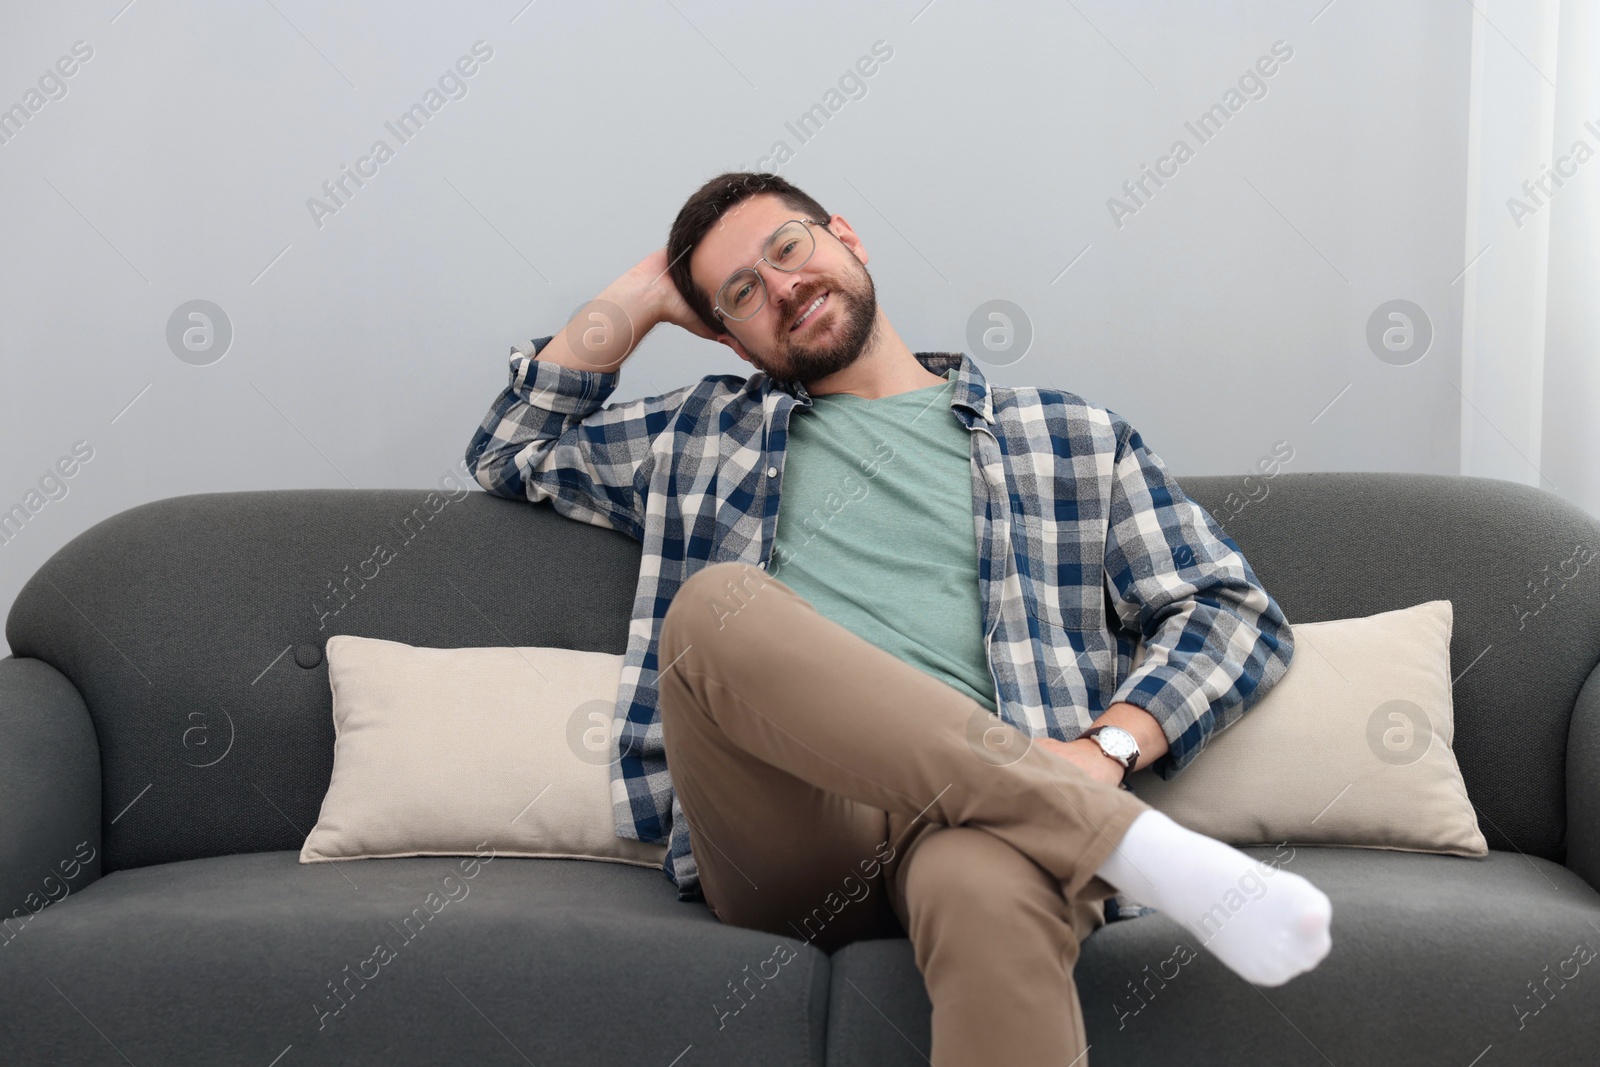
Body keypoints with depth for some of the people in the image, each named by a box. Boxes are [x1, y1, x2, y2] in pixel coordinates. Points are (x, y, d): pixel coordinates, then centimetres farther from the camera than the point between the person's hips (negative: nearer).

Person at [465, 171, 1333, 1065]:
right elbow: (513, 450, 39)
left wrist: (1105, 747, -4)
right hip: (786, 841, 3)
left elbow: (1237, 613, 15)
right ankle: (1141, 844, -30)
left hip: (971, 816, -2)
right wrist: (638, 301, 31)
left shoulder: (1071, 438, 22)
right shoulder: (708, 436, 30)